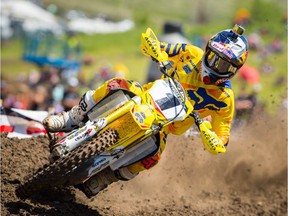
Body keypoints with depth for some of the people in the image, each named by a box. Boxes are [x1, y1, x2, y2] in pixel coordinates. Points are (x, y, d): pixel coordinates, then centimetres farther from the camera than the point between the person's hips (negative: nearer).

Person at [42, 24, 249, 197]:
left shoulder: (224, 98, -14)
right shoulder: (192, 53, -7)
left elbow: (222, 141, -10)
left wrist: (213, 142, -35)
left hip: (165, 124, -2)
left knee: (152, 155, -33)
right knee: (114, 86, -26)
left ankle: (104, 179, -11)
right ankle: (70, 121, -8)